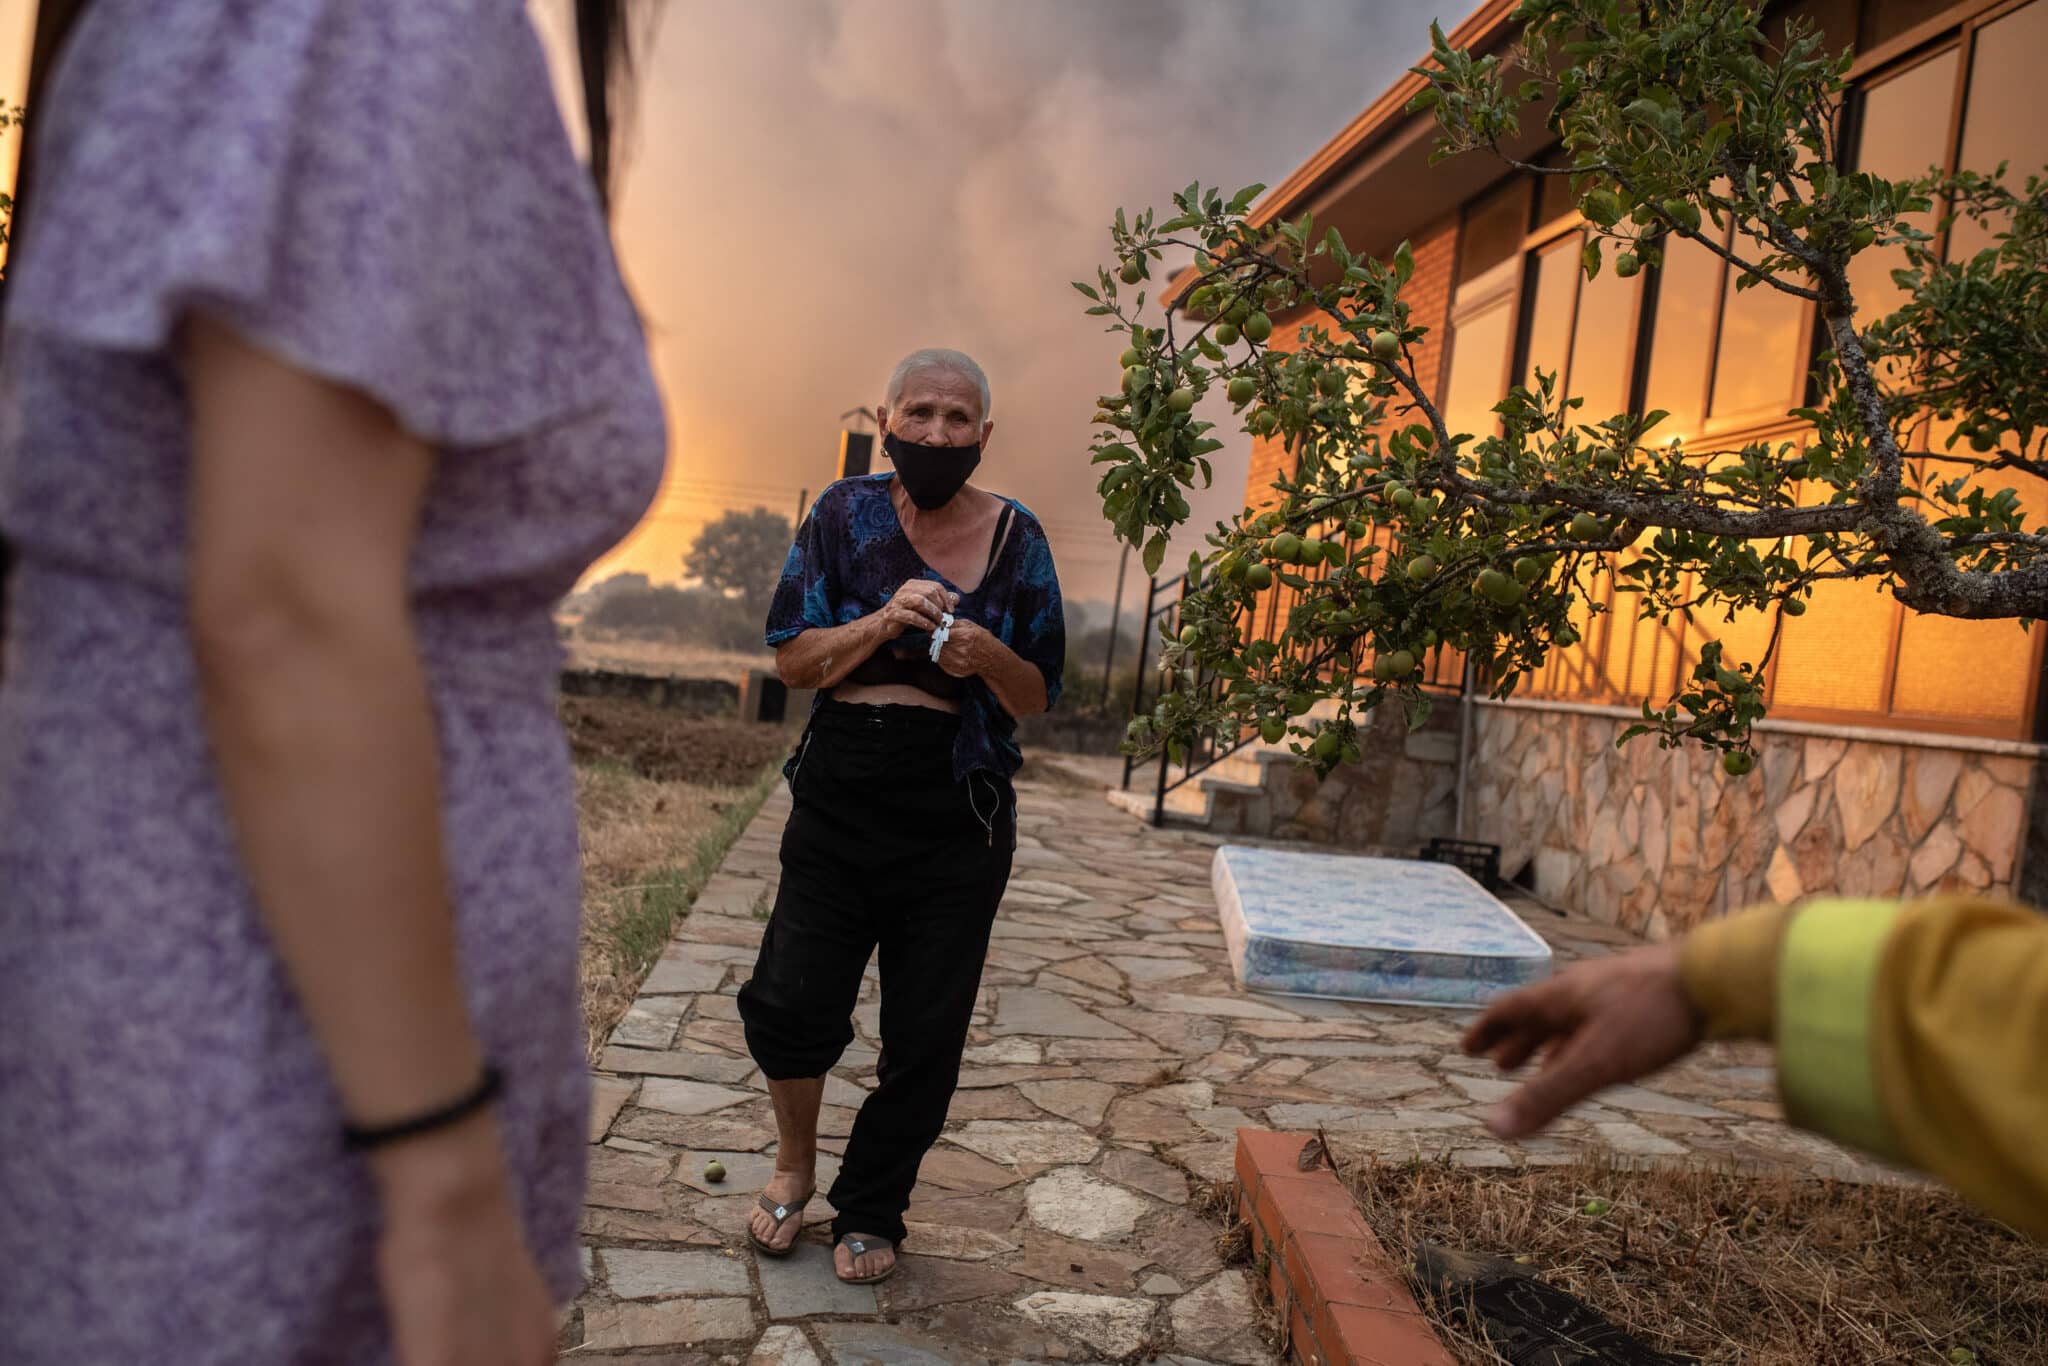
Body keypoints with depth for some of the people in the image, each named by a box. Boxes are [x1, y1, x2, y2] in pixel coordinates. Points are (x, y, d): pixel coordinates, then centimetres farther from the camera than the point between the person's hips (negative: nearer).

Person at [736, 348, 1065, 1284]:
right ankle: (794, 1166, 29)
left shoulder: (1014, 537, 0)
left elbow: (1039, 697, 2)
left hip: (958, 825, 0)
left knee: (924, 1037, 6)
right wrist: (881, 623, -20)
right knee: (790, 1004, -3)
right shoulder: (845, 515, 1)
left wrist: (987, 656, -20)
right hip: (840, 802, 1)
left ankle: (870, 1210, 30)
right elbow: (791, 659, -3)